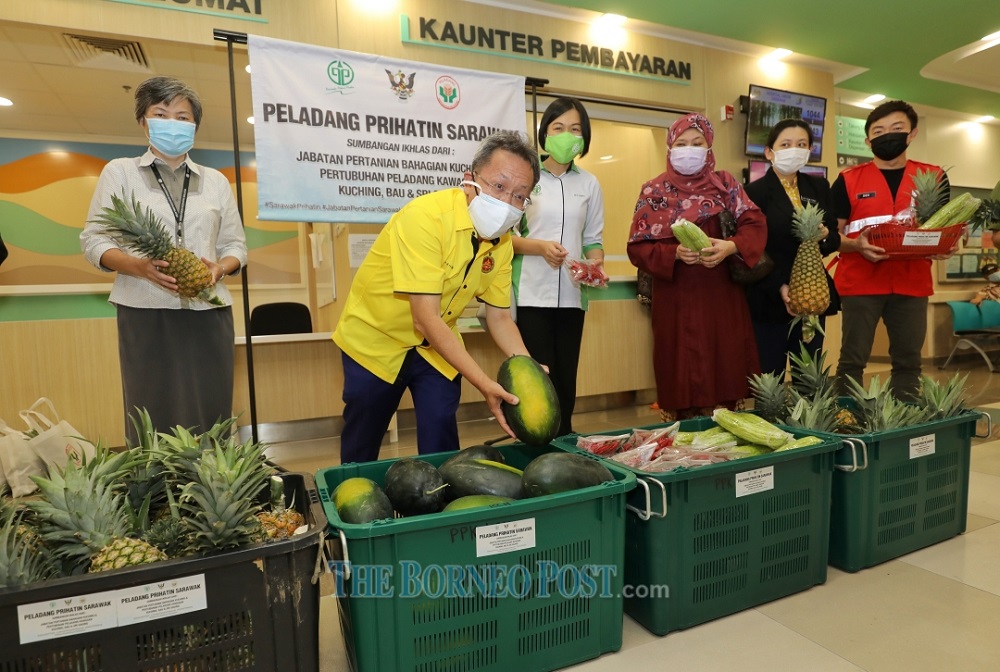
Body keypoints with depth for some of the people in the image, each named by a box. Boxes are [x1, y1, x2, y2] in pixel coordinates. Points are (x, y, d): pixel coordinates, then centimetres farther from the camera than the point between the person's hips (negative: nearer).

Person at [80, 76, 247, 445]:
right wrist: (139, 266, -16)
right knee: (154, 420, -1)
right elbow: (94, 240, 4)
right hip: (146, 315, -2)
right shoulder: (120, 172, 9)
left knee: (211, 421, 2)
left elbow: (235, 244, 14)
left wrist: (219, 268, -9)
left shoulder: (216, 180, 15)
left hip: (209, 314, 2)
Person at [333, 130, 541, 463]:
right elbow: (426, 320, -34)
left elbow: (499, 316, -3)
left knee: (440, 443, -1)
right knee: (361, 447, 11)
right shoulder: (425, 216, -30)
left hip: (437, 346, 4)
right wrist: (485, 384, -37)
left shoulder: (502, 240, -10)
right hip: (375, 340, -4)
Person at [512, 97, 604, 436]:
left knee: (566, 381, 9)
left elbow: (592, 238, 13)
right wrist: (540, 246, -18)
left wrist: (596, 265, -8)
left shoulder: (589, 184, 10)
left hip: (571, 296, 4)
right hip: (532, 294, -3)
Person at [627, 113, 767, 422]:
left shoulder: (725, 183, 9)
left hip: (722, 296, 2)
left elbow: (755, 223, 0)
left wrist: (731, 246, -20)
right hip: (676, 299, -1)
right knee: (682, 376, 1)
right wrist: (675, 253, -18)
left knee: (725, 370, 4)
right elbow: (637, 247, -2)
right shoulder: (654, 191, 4)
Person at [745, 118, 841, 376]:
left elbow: (835, 237, 13)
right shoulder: (755, 191, -5)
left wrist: (824, 236, -10)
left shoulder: (819, 187, 12)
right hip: (769, 299, -5)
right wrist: (779, 287, -20)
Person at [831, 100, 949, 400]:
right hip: (861, 282, -3)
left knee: (908, 361, 8)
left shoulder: (933, 176, 10)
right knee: (853, 360, -2)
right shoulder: (849, 180, 2)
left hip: (912, 283, 3)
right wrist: (856, 245, -20)